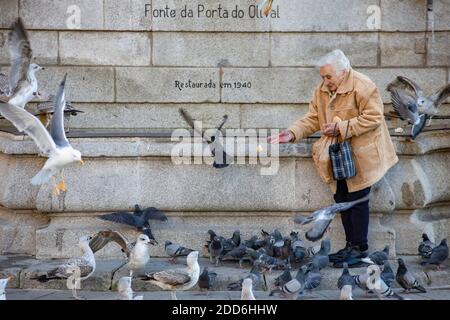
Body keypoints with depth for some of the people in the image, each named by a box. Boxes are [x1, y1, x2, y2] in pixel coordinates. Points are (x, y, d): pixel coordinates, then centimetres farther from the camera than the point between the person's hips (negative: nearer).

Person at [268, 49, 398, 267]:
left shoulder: (362, 86, -18)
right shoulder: (322, 90, 5)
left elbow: (373, 117, -21)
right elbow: (313, 119, 6)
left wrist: (342, 127, -23)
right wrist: (292, 133, -10)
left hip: (360, 155, -8)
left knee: (357, 200, -3)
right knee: (342, 199, 12)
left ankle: (360, 249, 7)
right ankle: (350, 245, 24)